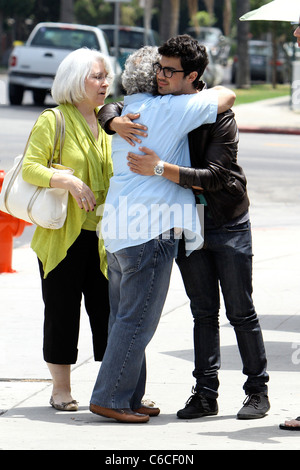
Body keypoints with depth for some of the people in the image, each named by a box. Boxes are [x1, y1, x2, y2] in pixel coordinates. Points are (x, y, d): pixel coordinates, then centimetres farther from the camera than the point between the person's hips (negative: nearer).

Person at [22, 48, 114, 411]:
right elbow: (30, 168, -12)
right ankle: (61, 390, 10)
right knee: (62, 310, 1)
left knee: (108, 309, 2)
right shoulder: (53, 121, -4)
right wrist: (68, 181, -24)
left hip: (103, 237, 5)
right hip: (63, 236, -5)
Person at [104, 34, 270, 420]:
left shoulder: (218, 116, -19)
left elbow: (215, 178, -26)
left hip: (228, 224, -4)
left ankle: (257, 391, 12)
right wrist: (116, 121, -19)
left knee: (241, 312, 2)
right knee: (203, 312, 6)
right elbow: (109, 109, 6)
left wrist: (160, 169, -34)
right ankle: (206, 394, 8)